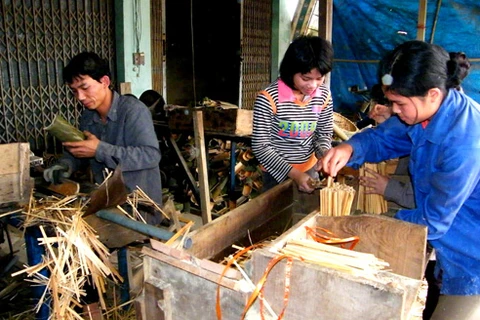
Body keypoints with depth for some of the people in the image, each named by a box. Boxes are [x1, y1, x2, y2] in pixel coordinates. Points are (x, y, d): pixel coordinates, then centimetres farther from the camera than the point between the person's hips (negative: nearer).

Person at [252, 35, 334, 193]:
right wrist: (294, 174, -24)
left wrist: (324, 155, -17)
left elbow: (324, 133, 4)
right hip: (277, 173, -4)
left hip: (310, 169, 5)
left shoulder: (324, 95, -7)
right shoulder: (269, 98, -23)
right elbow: (260, 147, -20)